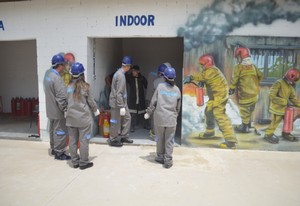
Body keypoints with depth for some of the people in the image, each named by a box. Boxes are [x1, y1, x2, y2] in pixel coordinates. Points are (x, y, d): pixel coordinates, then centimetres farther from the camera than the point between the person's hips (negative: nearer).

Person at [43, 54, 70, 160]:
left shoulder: (47, 73, 4)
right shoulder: (57, 78, -24)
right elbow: (62, 97, -25)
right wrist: (66, 109, -15)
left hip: (50, 109, 10)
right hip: (58, 110, -9)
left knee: (53, 129, 21)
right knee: (60, 131, 2)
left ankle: (53, 148, 35)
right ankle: (59, 153, 13)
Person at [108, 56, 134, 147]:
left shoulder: (120, 73, 8)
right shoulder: (121, 75, -22)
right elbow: (119, 93, -25)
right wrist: (121, 106, -23)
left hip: (122, 102, 10)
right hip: (117, 103, -10)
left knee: (127, 118, 15)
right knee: (116, 122, 3)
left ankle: (124, 136, 27)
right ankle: (113, 140, 18)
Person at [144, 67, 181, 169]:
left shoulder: (160, 86, -3)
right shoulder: (177, 90, 3)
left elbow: (153, 102, -2)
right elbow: (178, 107, 10)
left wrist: (148, 113, 10)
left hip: (159, 118, -1)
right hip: (171, 119, 1)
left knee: (160, 138, 14)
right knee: (169, 140, 7)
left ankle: (160, 157, 26)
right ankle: (168, 160, 10)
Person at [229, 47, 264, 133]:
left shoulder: (239, 67, -14)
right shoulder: (253, 66, 4)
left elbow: (234, 80, -12)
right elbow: (261, 76, 10)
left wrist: (231, 89, 0)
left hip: (244, 94, -6)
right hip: (254, 92, 6)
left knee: (244, 110, 5)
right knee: (249, 110, 20)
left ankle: (245, 127, 14)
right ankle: (248, 124, 35)